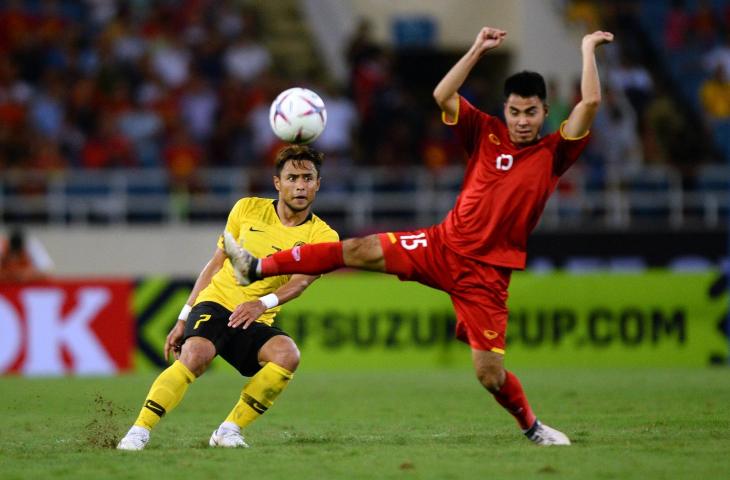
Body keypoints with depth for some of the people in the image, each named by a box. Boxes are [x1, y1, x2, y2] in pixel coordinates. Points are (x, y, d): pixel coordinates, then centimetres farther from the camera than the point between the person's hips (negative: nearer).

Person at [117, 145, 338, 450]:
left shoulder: (323, 237, 1)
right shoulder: (248, 209, 6)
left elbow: (301, 280, -17)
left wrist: (263, 303, -37)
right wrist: (183, 319, 10)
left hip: (257, 322, 1)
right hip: (215, 303, -1)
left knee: (287, 354, -32)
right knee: (195, 355, -33)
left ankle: (229, 430, -19)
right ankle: (139, 431, -26)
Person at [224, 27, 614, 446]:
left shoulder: (553, 153, -4)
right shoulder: (487, 134, 4)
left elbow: (590, 103, -15)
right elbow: (443, 96, -3)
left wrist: (588, 49, -11)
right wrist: (478, 50, -8)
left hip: (486, 272, -3)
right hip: (444, 245, 3)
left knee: (490, 373, -8)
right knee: (358, 251, -8)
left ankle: (532, 427, 21)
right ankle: (256, 268, -2)